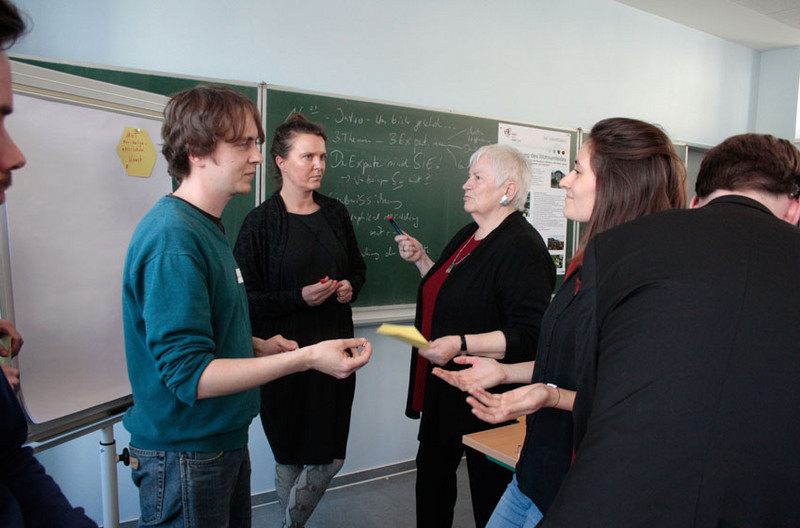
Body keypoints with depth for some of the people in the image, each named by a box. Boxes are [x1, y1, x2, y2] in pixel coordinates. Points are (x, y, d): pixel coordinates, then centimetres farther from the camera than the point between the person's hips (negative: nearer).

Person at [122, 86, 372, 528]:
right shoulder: (174, 239, -23)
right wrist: (306, 358, -29)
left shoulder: (206, 226, 8)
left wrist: (257, 346, 3)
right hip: (186, 456, -9)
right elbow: (187, 374, -26)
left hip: (224, 440, 9)